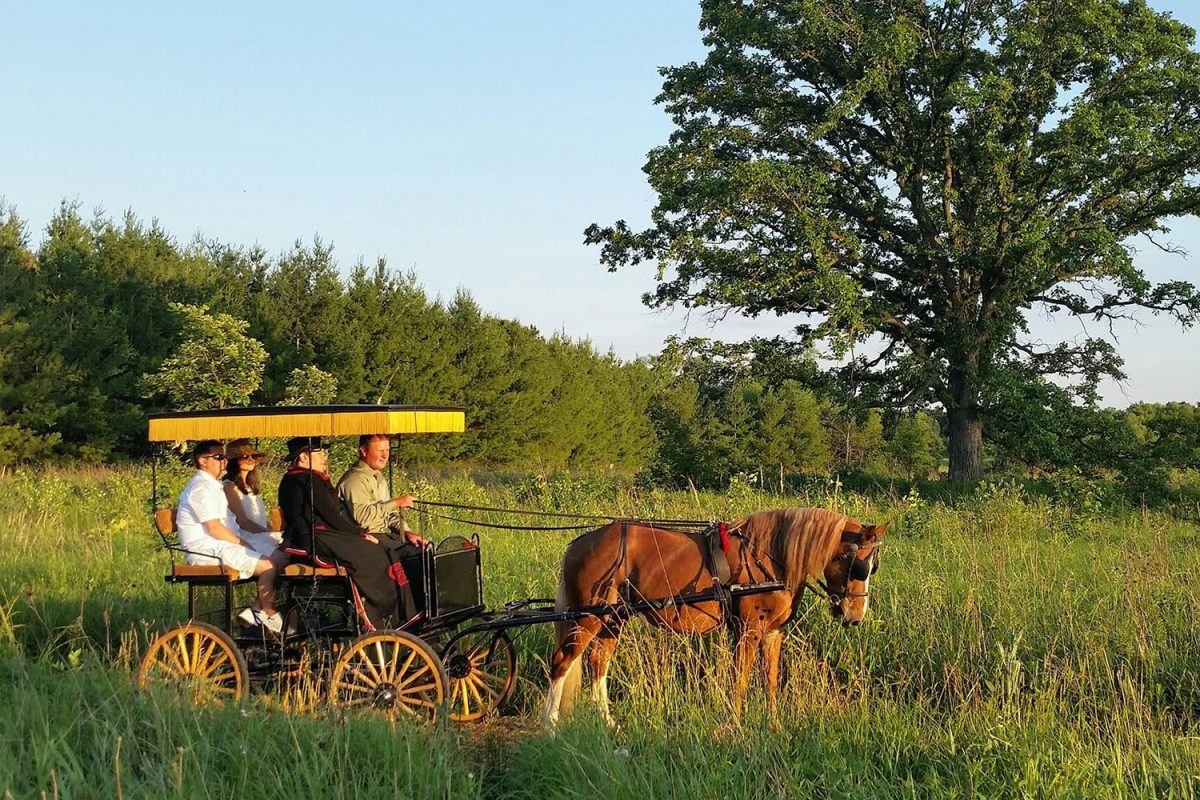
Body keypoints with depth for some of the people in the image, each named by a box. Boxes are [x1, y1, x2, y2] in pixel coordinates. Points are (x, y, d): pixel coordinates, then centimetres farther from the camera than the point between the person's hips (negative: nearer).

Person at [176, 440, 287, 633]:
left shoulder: (213, 485, 20)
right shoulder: (201, 488, -14)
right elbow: (214, 529, -20)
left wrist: (245, 542, 7)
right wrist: (244, 545, -13)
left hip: (225, 543, 11)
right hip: (208, 550, -11)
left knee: (281, 557, 0)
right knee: (268, 565, -22)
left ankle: (256, 610, 0)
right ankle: (269, 616, -5)